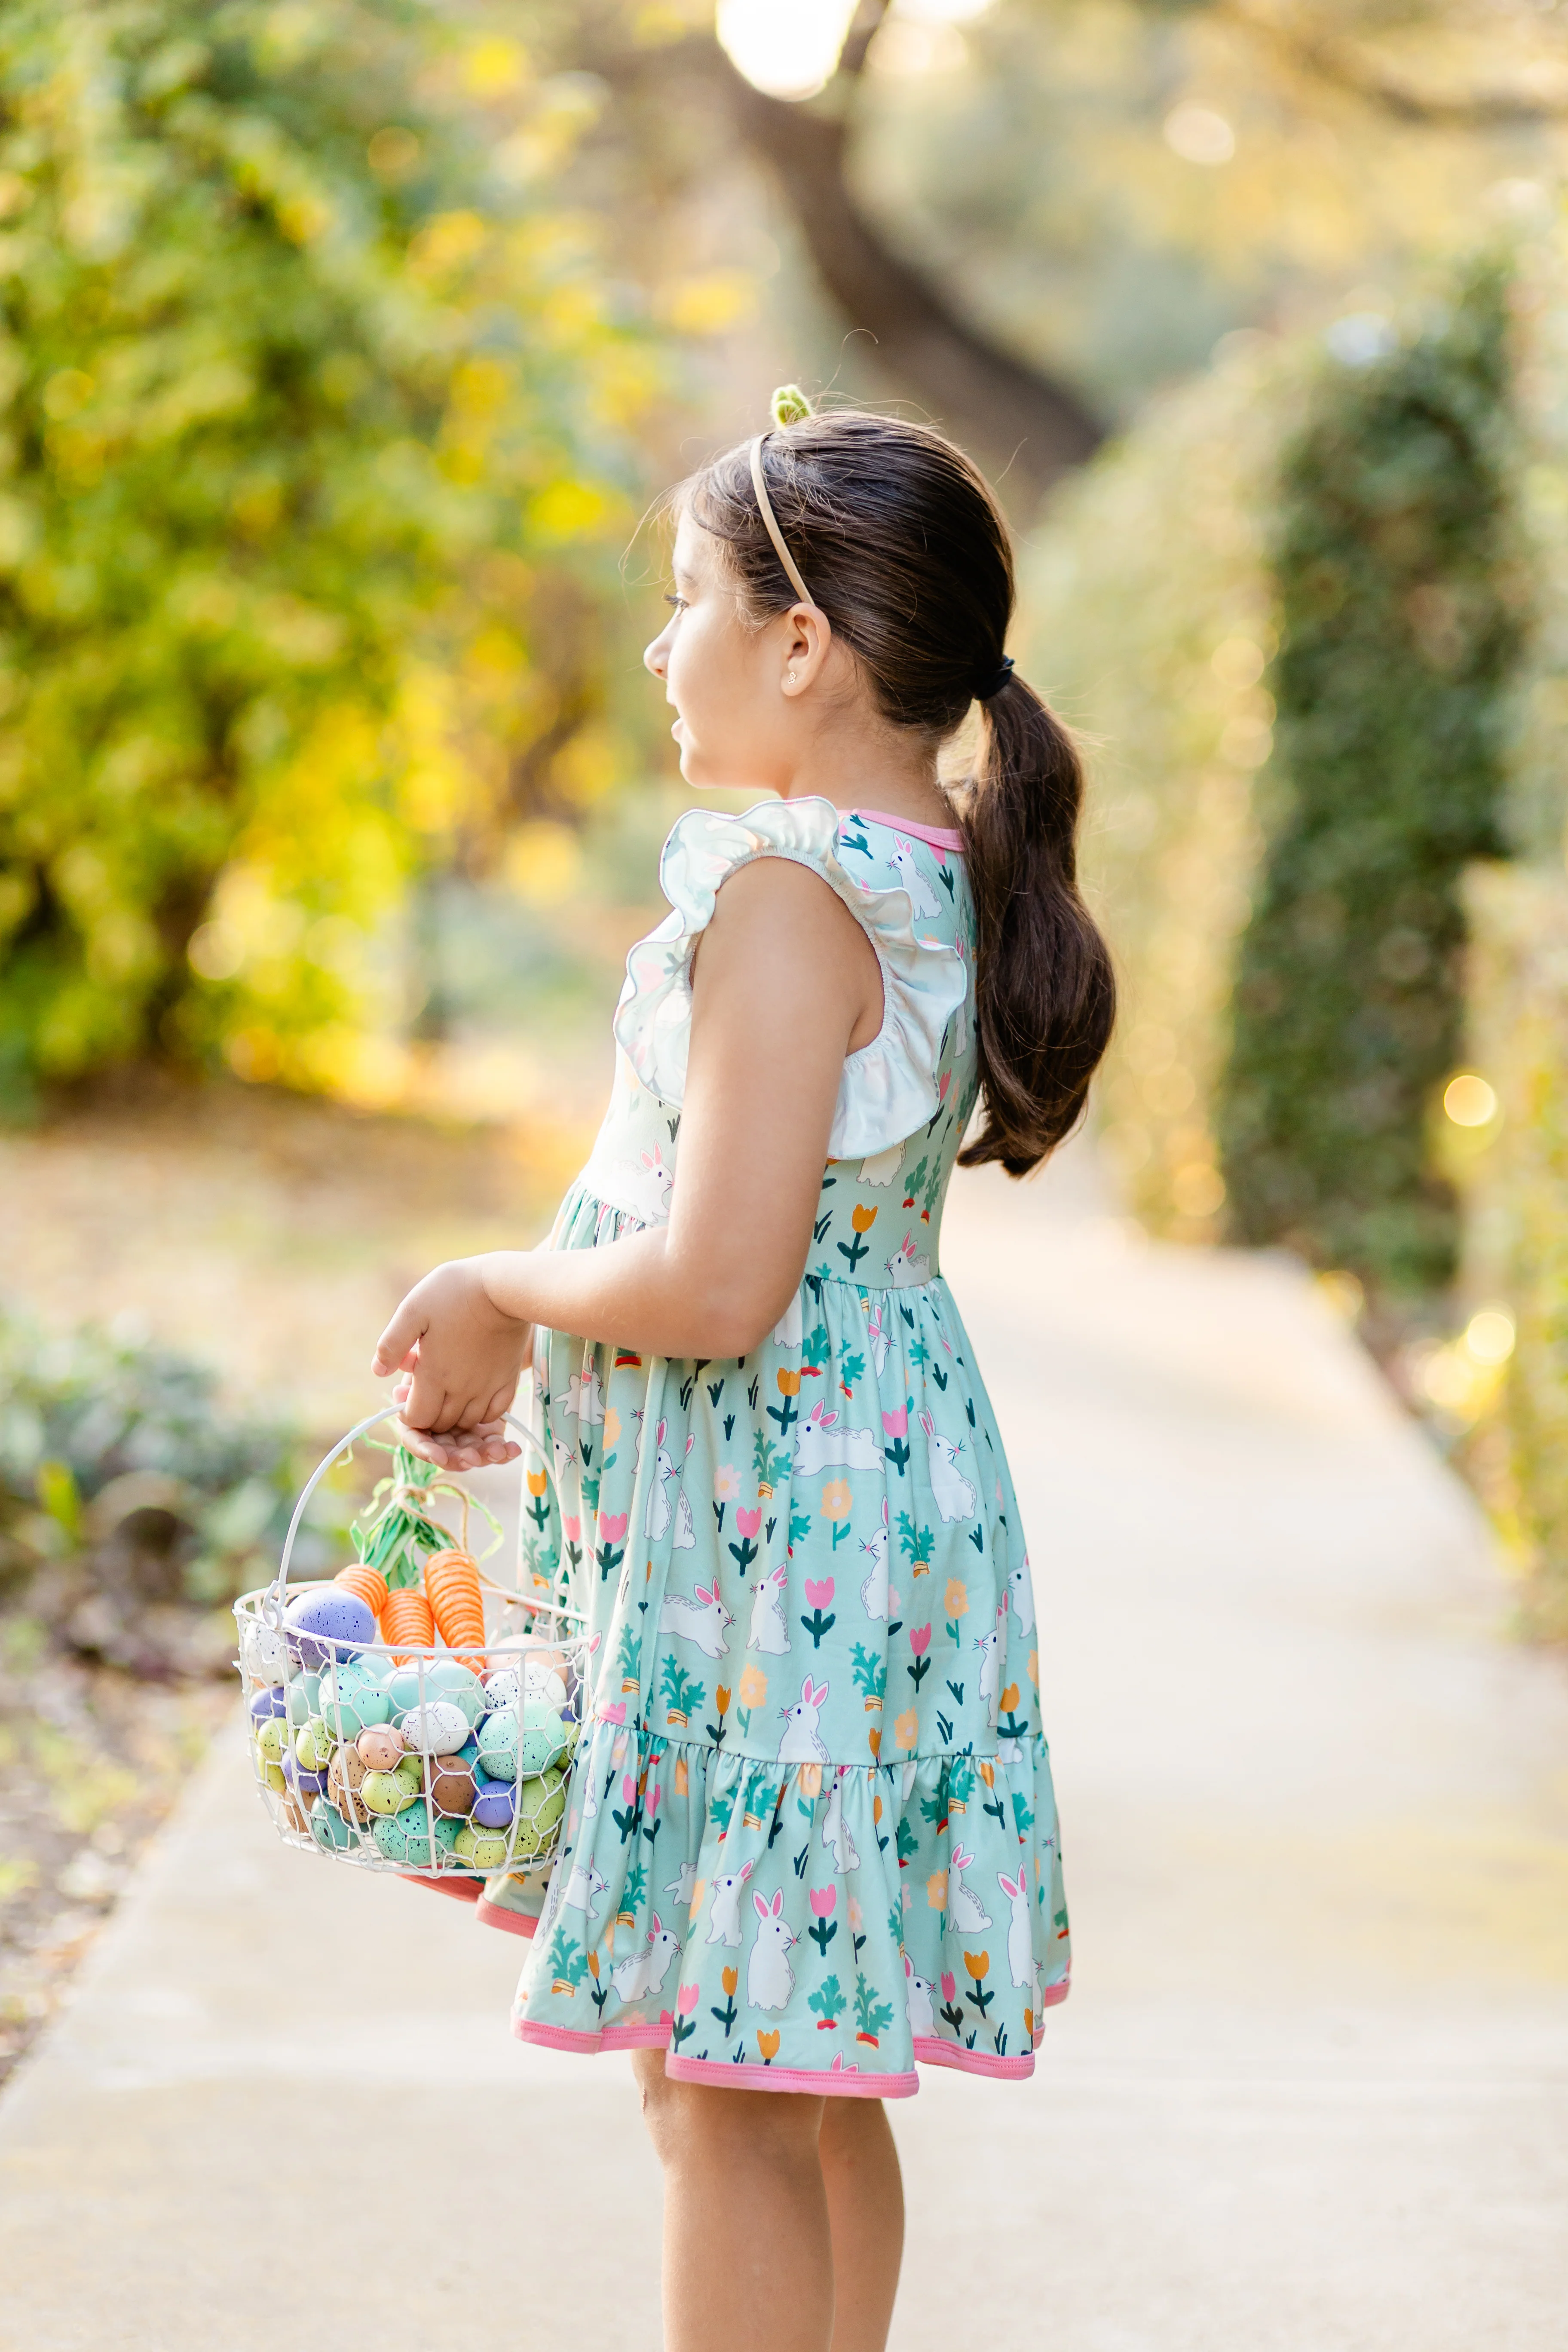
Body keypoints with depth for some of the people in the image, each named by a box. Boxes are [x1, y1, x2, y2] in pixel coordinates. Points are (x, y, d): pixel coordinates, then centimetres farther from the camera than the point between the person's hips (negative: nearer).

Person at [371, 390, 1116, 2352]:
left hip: (773, 1532, -10)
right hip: (868, 1504, 10)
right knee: (806, 2079, 19)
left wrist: (500, 1288, -8)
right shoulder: (936, 887, 10)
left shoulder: (784, 901, -19)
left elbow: (717, 1286, -26)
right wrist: (516, 1336, 16)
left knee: (723, 2087, -2)